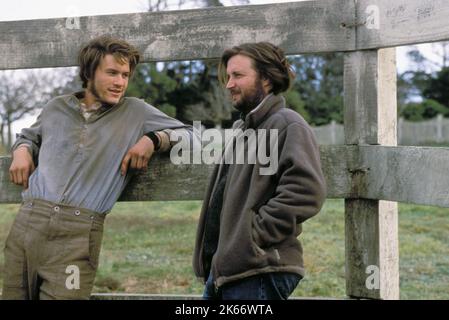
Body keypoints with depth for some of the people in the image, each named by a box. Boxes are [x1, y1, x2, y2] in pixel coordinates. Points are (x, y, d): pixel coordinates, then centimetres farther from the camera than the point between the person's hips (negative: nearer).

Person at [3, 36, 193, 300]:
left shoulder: (136, 113, 7)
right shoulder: (57, 107, 15)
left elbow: (190, 134, 8)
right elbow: (28, 135, 33)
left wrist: (153, 139, -8)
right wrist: (21, 150, 11)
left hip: (78, 234, -3)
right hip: (27, 223, 3)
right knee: (14, 295, 9)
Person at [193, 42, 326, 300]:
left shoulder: (287, 124, -7)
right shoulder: (242, 129, 21)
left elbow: (307, 191, -21)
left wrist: (254, 235, -19)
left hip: (258, 273, -9)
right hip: (222, 269, 9)